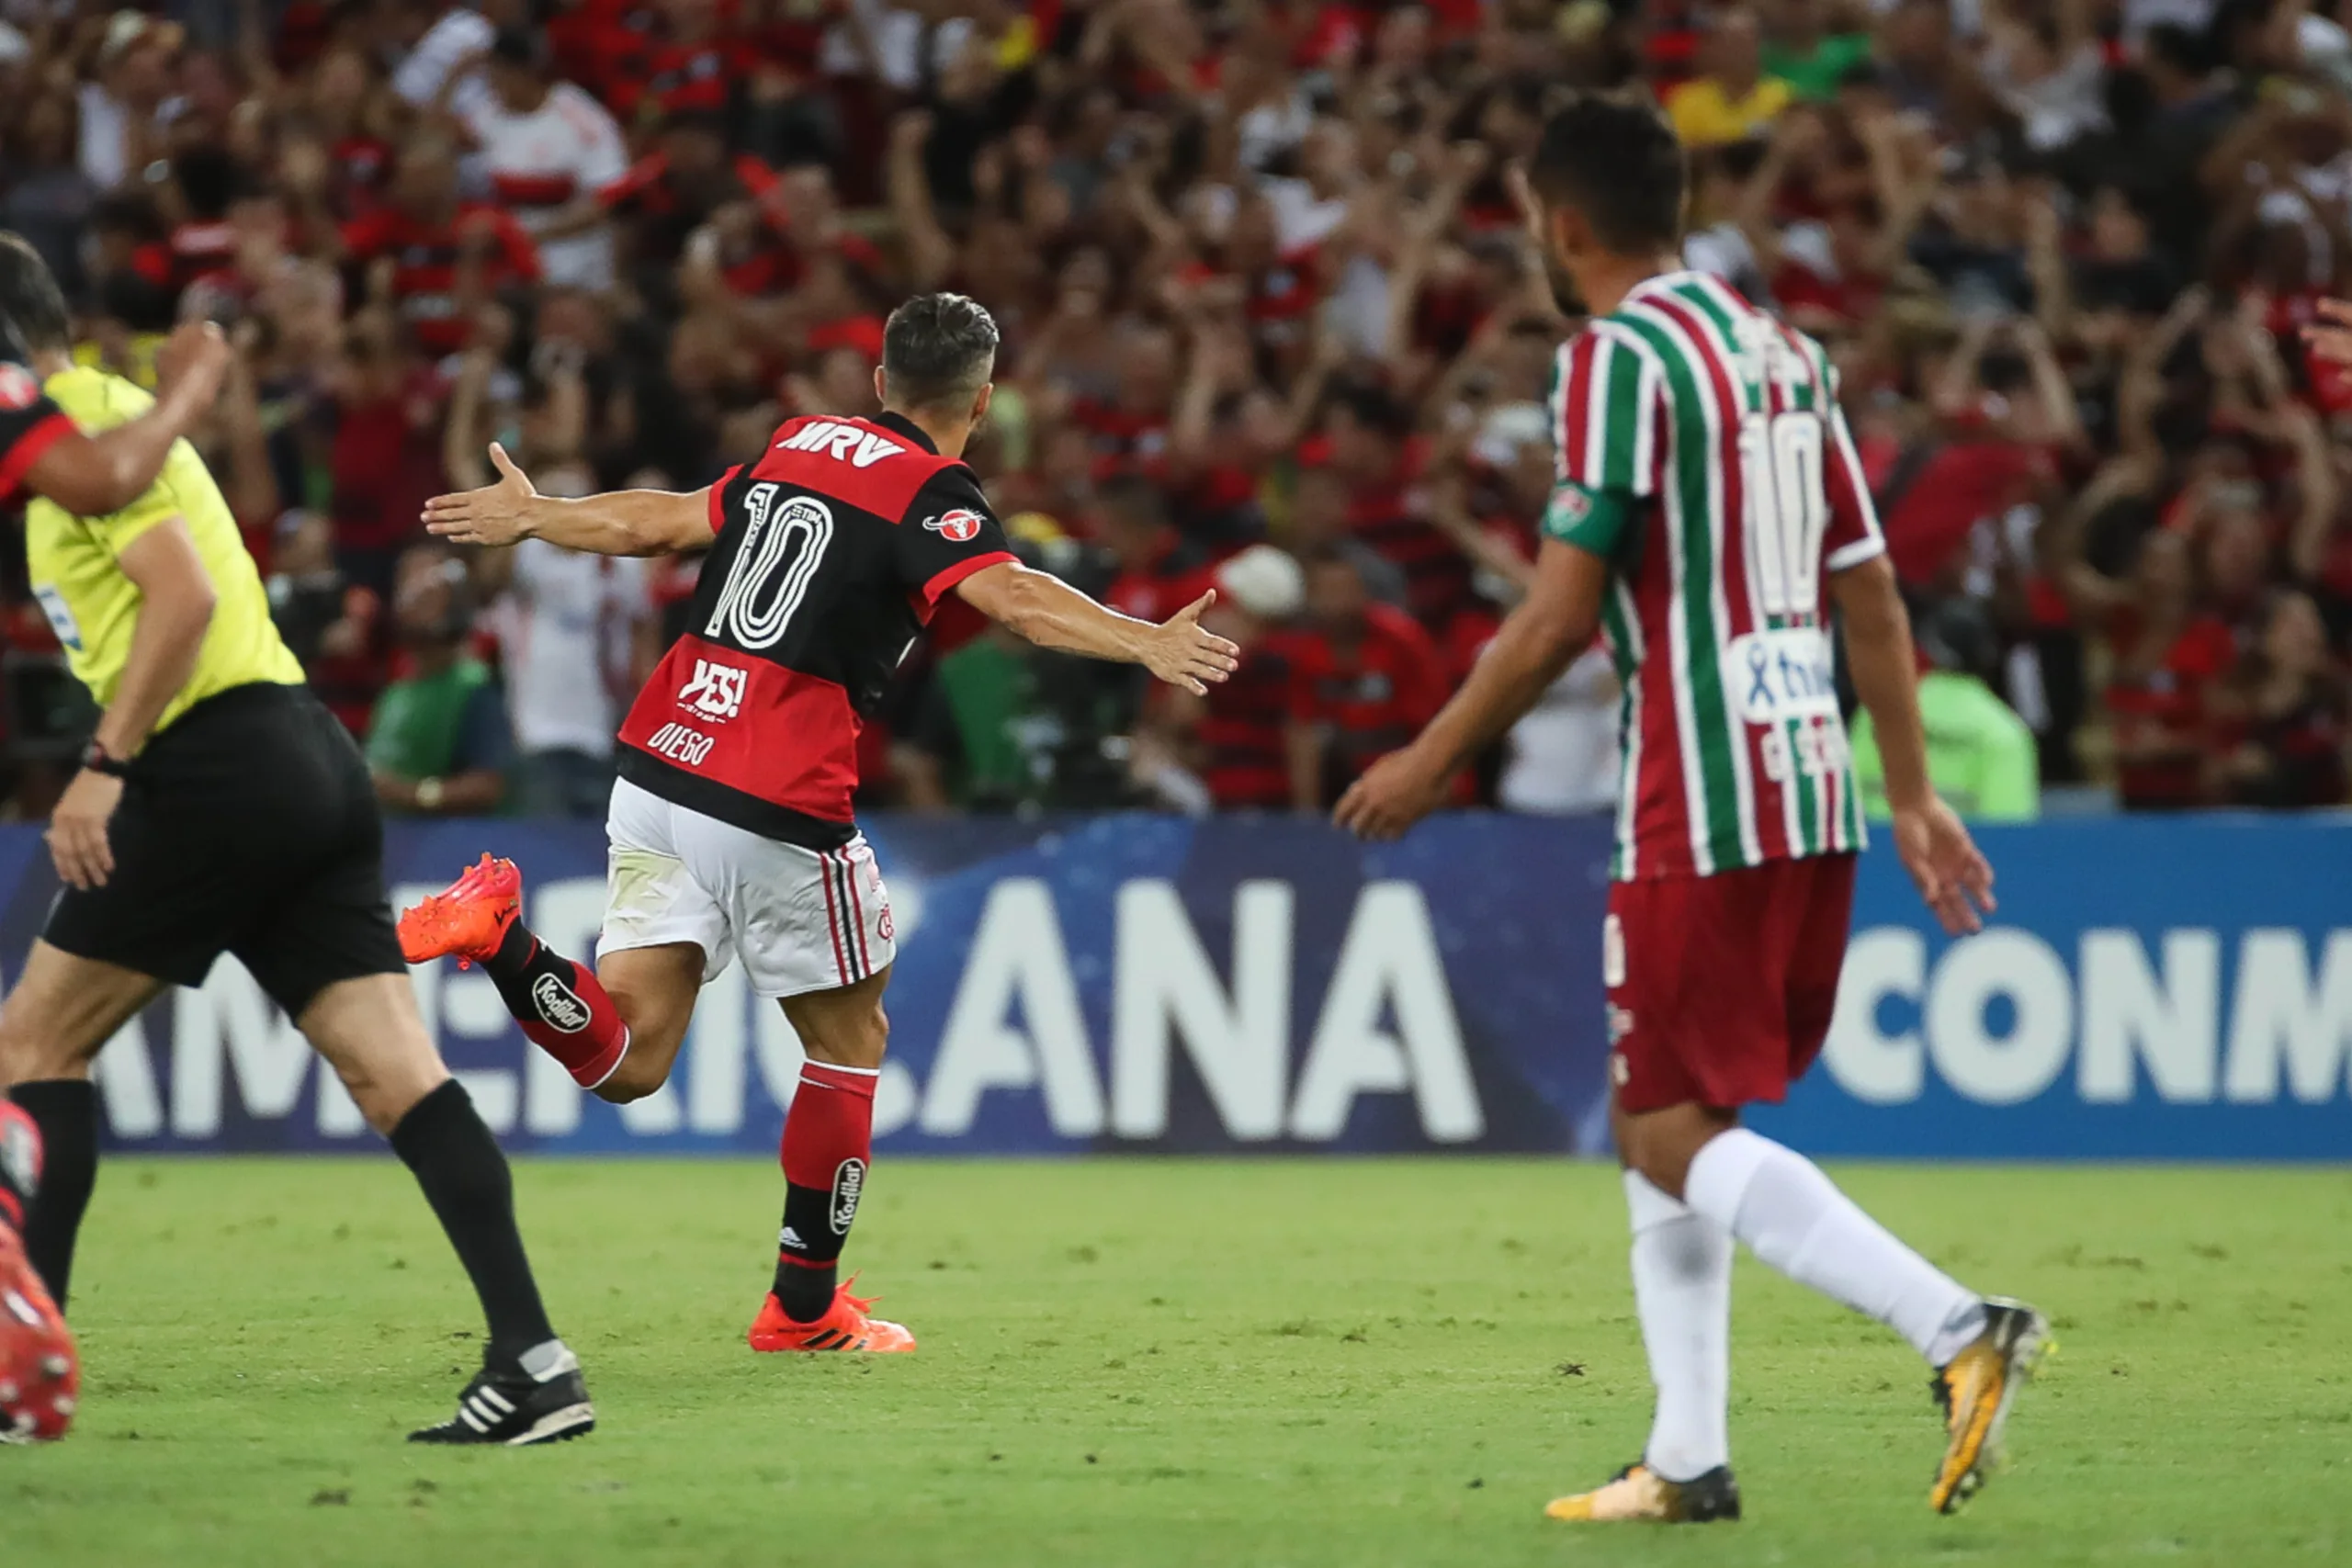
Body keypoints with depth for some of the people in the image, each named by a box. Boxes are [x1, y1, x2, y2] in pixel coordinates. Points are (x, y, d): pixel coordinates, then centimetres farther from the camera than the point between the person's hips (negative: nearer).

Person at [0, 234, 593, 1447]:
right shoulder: (107, 417, 23)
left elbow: (183, 593, -18)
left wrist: (105, 767, -19)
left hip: (219, 761, -9)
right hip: (308, 763, 9)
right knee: (395, 1072, -2)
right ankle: (531, 1361, -13)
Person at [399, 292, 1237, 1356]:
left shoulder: (800, 445, 15)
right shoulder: (931, 494, -5)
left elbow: (654, 523, 28)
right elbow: (1009, 596, -24)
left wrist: (526, 517, 45)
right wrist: (1146, 644, -36)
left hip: (657, 771, 6)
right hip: (777, 809, -6)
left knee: (625, 1061, 4)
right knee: (851, 1038, 14)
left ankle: (499, 934, -20)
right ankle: (805, 1305, 19)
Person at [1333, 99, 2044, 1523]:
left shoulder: (1619, 357, -10)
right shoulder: (1786, 351, 15)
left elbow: (1561, 615, -14)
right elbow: (1871, 596, 15)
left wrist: (1435, 760, -4)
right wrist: (1915, 798, 18)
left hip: (1704, 808, -9)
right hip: (1814, 794, 9)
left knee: (1675, 1134, -7)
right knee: (1664, 1122, 16)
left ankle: (1958, 1325, -22)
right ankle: (1688, 1459, 14)